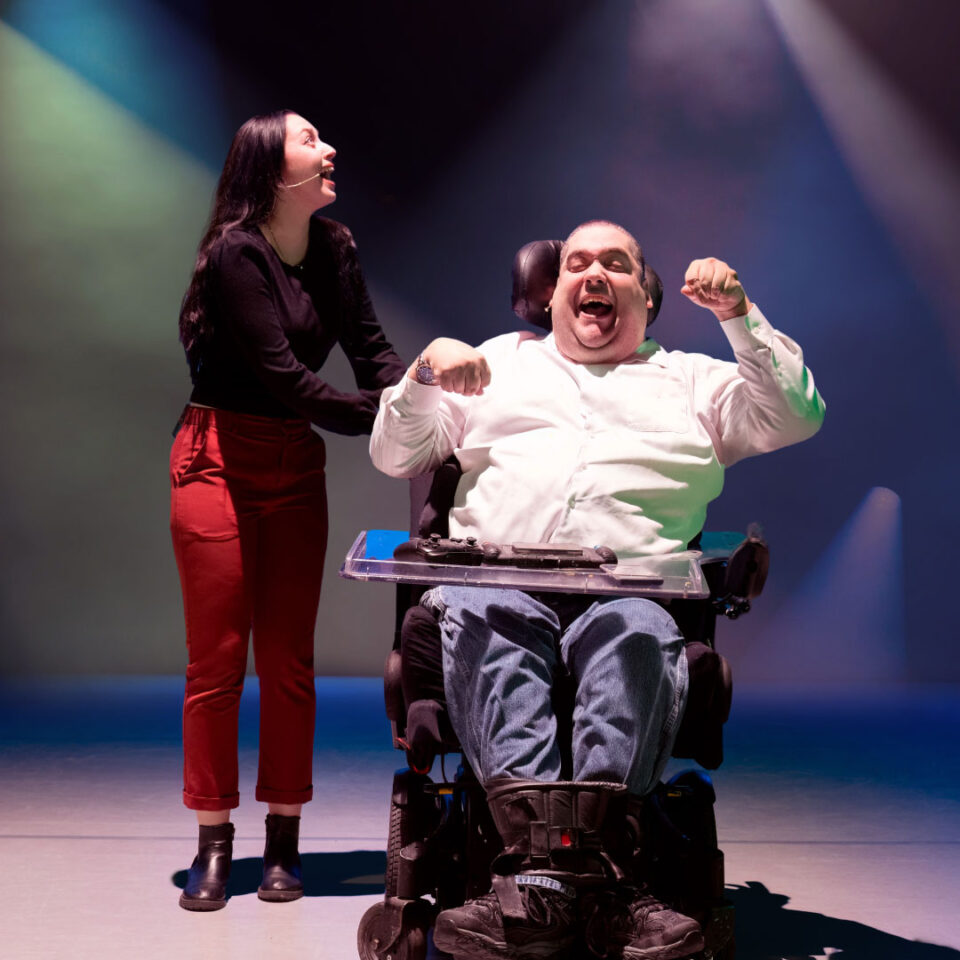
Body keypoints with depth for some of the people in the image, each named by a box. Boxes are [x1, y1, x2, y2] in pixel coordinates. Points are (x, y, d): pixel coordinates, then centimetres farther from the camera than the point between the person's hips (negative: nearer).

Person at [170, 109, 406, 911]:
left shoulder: (334, 250, 5)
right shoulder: (234, 254, -15)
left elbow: (371, 348, -2)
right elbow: (282, 375, -20)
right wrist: (382, 418, -24)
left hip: (296, 467, 5)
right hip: (219, 462, -5)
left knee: (289, 660, 5)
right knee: (217, 659, -1)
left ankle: (284, 843, 13)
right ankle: (214, 846, 8)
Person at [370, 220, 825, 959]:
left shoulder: (691, 380, 30)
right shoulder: (501, 360, 33)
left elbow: (797, 417, 16)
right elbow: (394, 456, 26)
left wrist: (739, 316, 9)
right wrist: (426, 373, 7)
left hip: (628, 587, 0)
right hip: (495, 575, 1)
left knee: (639, 633, -38)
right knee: (479, 618, -37)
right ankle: (544, 868, -51)